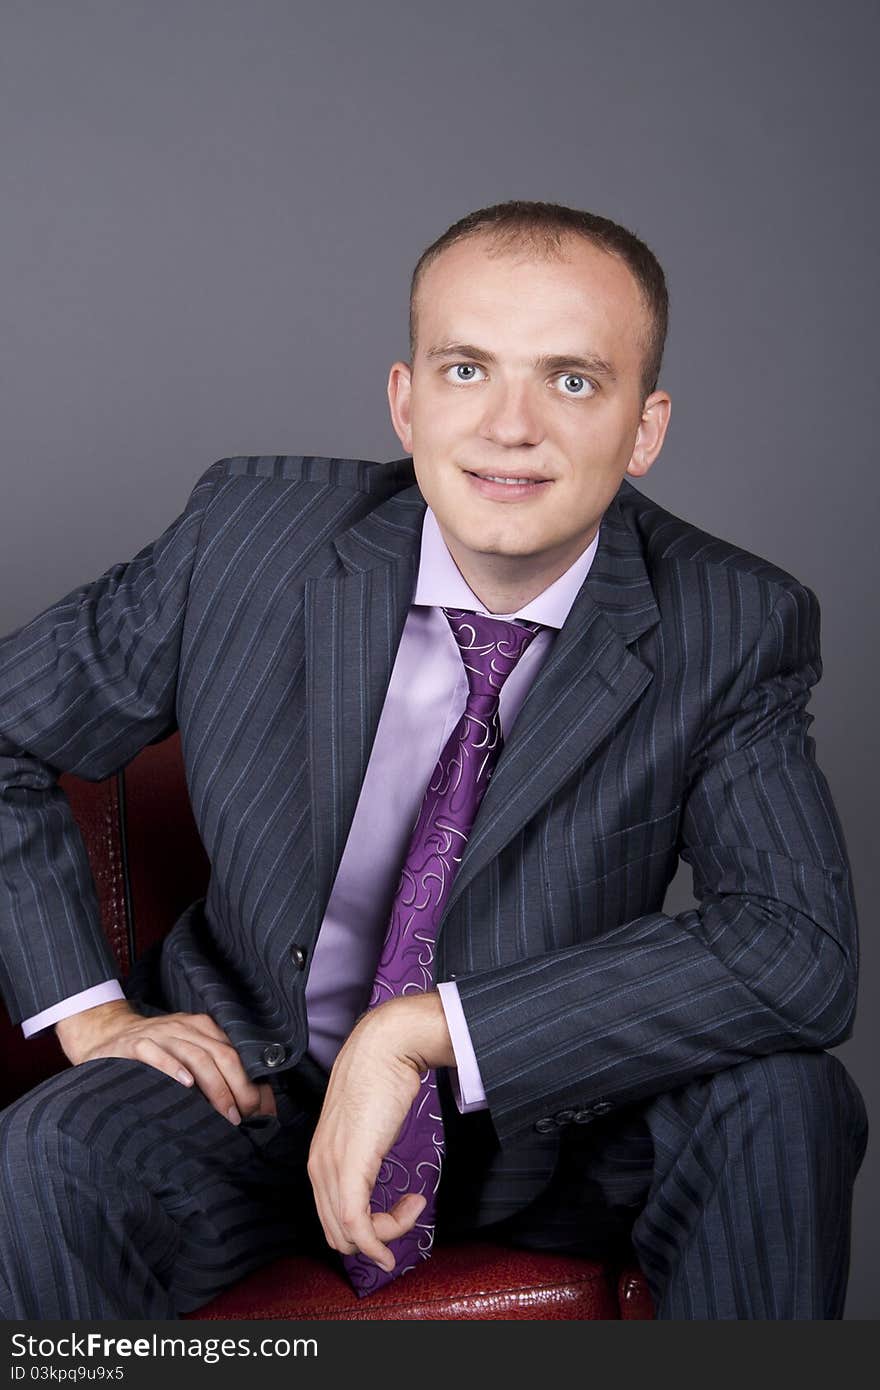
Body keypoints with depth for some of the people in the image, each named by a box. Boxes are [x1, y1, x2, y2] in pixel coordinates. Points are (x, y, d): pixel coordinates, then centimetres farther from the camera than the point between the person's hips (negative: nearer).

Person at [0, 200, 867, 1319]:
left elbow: (803, 950, -27)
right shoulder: (250, 535, -13)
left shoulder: (733, 629, -14)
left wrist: (420, 1028, -31)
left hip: (551, 1119, 1)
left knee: (785, 1094, -27)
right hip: (261, 1087, 0)